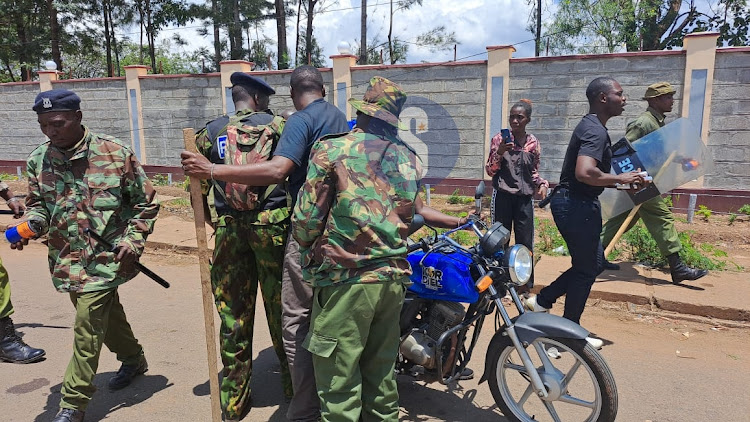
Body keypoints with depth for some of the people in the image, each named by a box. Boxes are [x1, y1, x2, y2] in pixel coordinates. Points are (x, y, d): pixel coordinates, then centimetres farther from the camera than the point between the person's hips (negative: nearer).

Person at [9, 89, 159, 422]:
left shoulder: (115, 153, -10)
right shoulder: (37, 160, 2)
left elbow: (145, 202, -3)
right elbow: (38, 205, 11)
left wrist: (133, 240, -12)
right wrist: (28, 226, -11)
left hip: (107, 256, -5)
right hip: (67, 258, 5)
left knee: (88, 323, -6)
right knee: (106, 313, 20)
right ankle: (133, 359, 43)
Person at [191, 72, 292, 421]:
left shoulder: (211, 132, 7)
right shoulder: (278, 126, 0)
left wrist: (209, 217, 22)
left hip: (229, 228, 2)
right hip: (273, 223, -2)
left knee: (233, 313, 9)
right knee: (281, 307, 9)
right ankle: (292, 382, 25)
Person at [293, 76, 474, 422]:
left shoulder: (332, 150, -8)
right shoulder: (409, 158, 7)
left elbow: (307, 217, -9)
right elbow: (412, 214, 13)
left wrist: (307, 248, 10)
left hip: (345, 280, -5)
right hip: (393, 277, 6)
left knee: (340, 378, 6)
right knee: (381, 371, 21)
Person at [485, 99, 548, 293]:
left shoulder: (533, 142, 8)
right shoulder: (499, 139, 0)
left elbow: (534, 171, 18)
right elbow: (490, 171, 0)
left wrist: (542, 184, -1)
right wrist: (499, 153, -15)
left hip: (525, 197, 2)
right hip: (503, 196, -2)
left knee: (525, 241, 3)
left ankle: (525, 283, 13)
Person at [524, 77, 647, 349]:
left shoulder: (592, 127, 16)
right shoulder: (595, 130, -18)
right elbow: (585, 173, -34)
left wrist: (621, 179, 17)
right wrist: (620, 179, -20)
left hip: (575, 203, 10)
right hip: (577, 205, -10)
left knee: (594, 263, 19)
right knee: (586, 268, 3)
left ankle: (542, 301, 22)